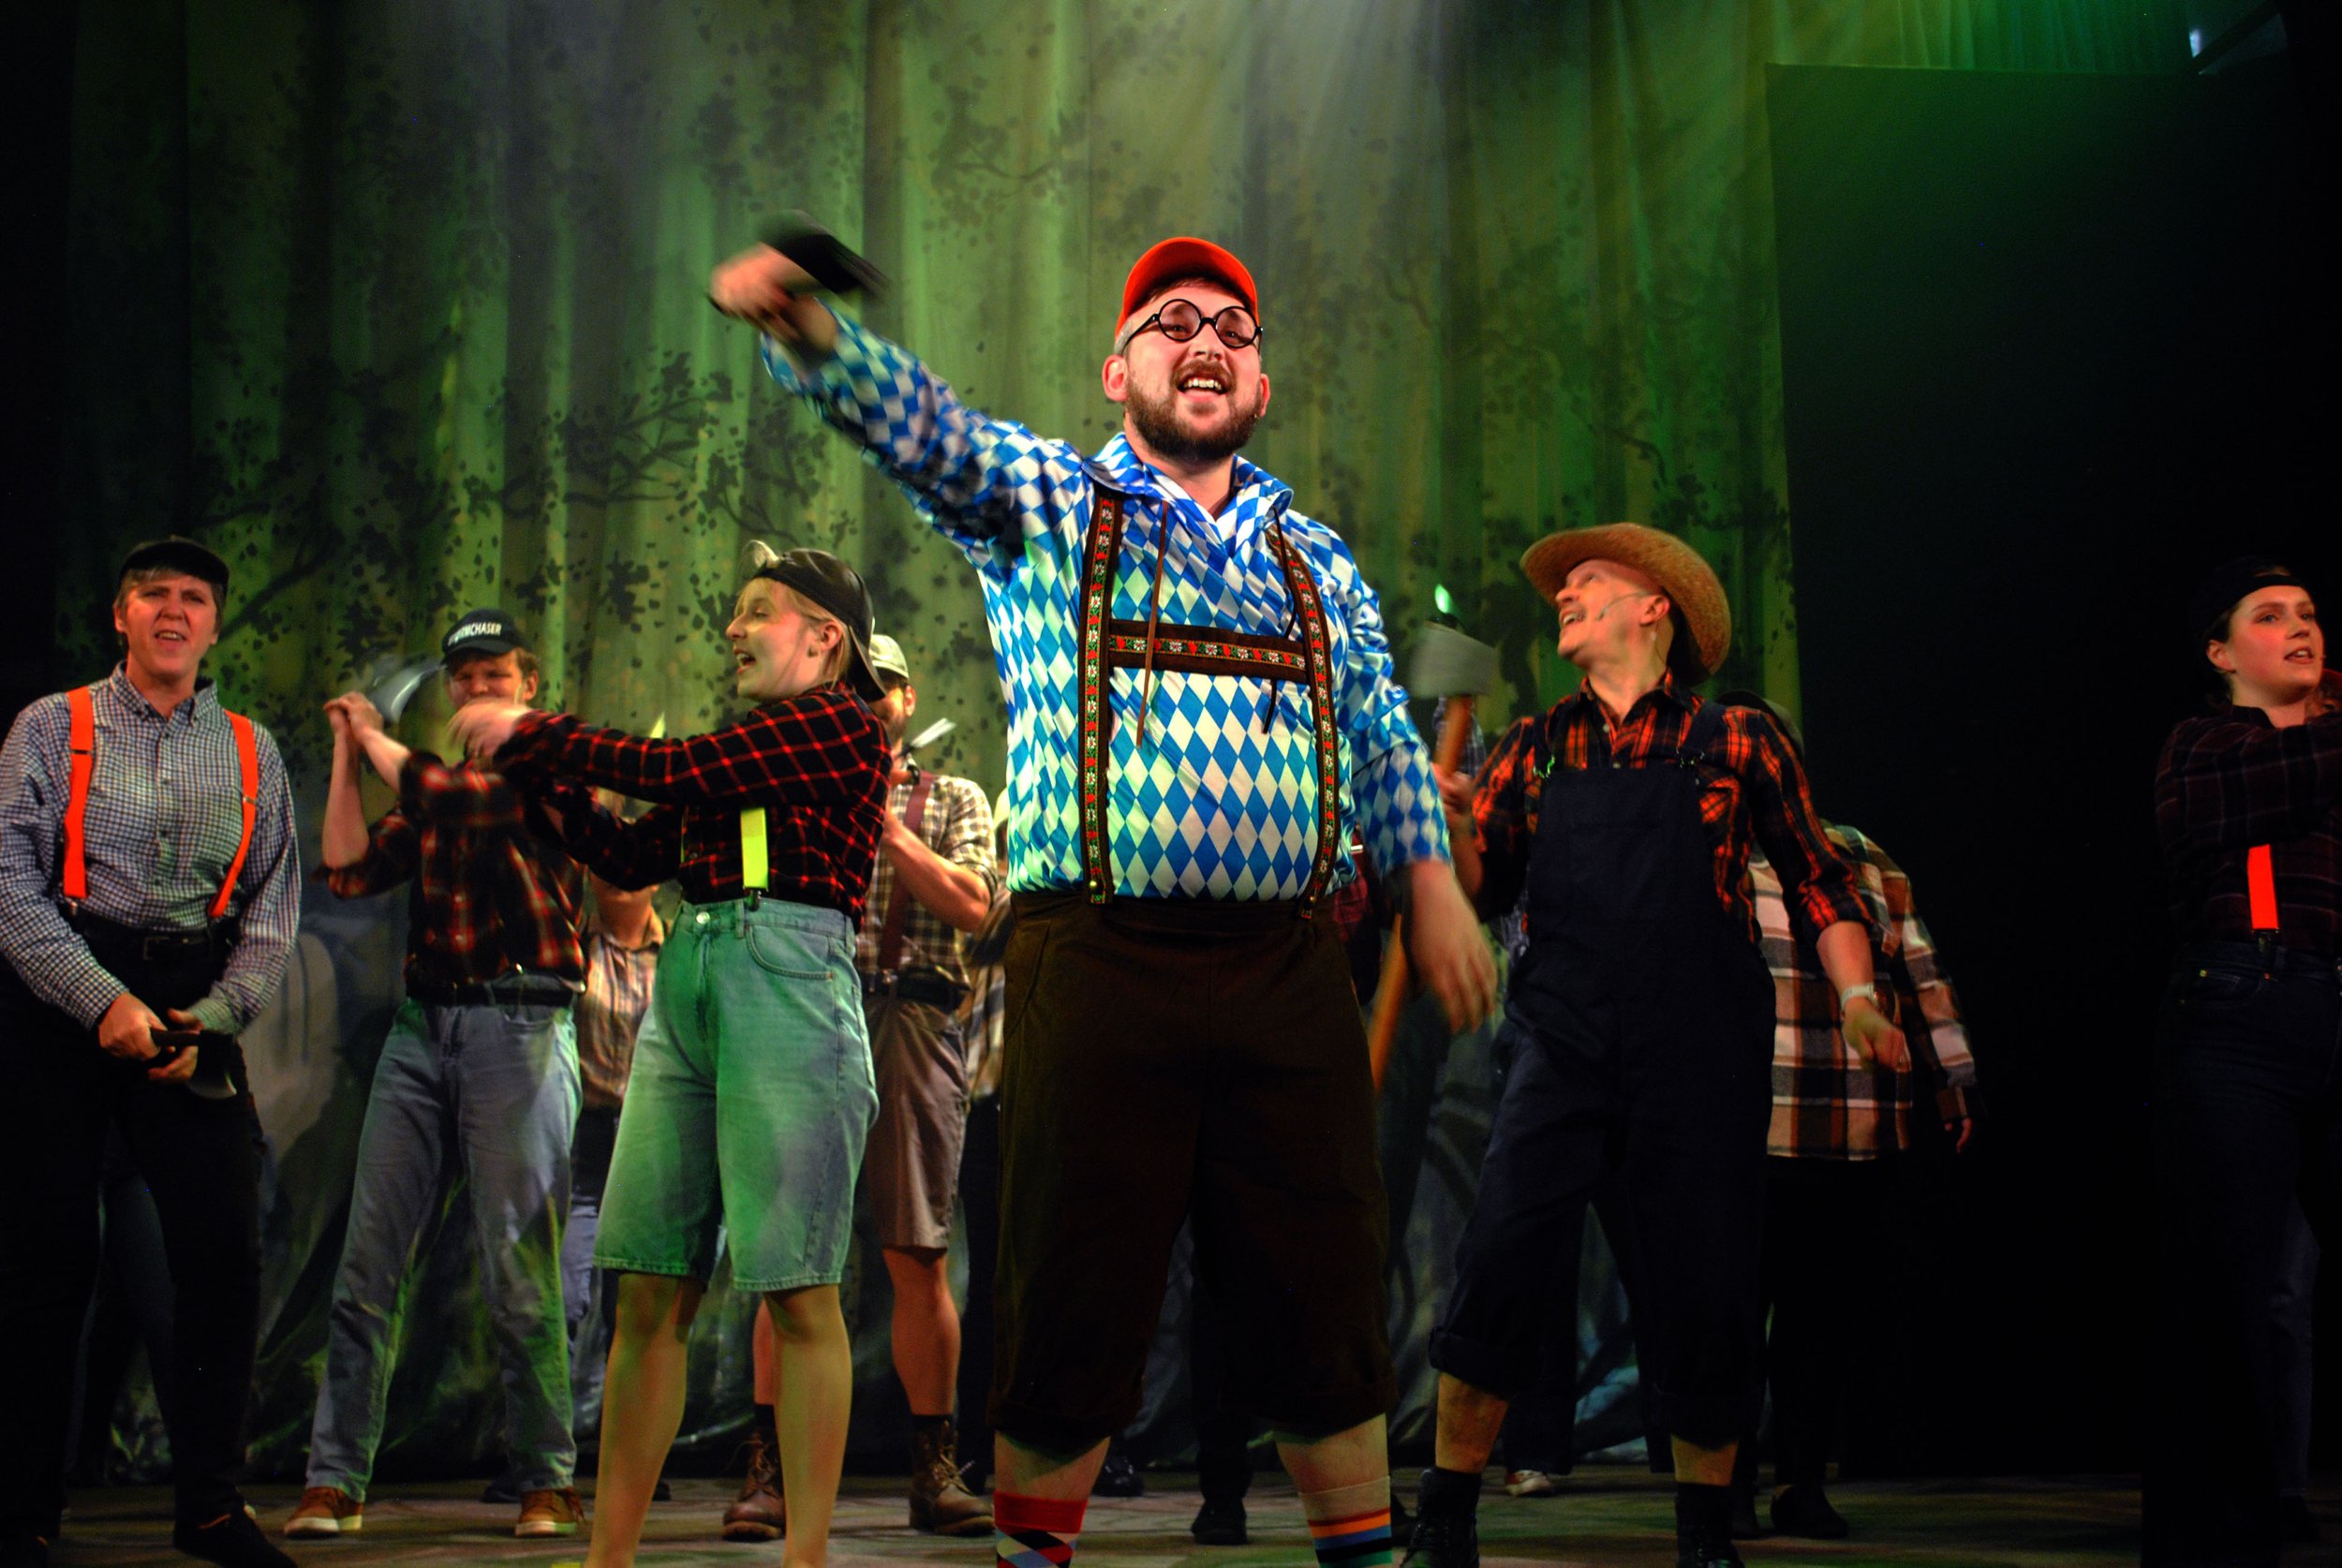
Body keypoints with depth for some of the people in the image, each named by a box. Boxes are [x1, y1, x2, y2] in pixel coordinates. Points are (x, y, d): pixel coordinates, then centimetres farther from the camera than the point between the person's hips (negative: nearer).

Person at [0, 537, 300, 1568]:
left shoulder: (253, 753, 13)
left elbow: (274, 911, 8)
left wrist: (210, 1019, -7)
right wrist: (104, 1001, -16)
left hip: (194, 1008, 2)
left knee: (225, 1249, -5)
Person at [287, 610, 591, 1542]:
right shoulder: (432, 781, 23)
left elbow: (472, 801, -13)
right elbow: (349, 870, 11)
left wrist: (377, 741, 3)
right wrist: (347, 753, 11)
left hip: (521, 1021, -5)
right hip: (422, 1021, 5)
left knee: (519, 1273, -6)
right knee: (367, 1262, -1)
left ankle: (547, 1483, 2)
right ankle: (336, 1482, 1)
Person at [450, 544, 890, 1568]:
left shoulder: (841, 724, 1)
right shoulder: (739, 746, 25)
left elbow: (673, 769, -6)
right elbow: (627, 856, 23)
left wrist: (531, 735, 3)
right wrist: (543, 775, 12)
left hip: (788, 982, -7)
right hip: (686, 984, 7)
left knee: (796, 1292, -7)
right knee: (649, 1292, 3)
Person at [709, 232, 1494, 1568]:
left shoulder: (1315, 557, 20)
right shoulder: (1046, 500, 9)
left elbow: (1383, 732, 22)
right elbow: (922, 425, -8)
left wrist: (1432, 880, 8)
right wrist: (804, 326, -27)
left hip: (1291, 968, 3)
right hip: (1098, 957, -3)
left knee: (1323, 1284, 6)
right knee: (1076, 1293, 0)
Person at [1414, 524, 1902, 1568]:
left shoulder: (1735, 741, 7)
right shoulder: (1535, 748, 14)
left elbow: (1815, 878, 11)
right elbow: (1483, 885, 13)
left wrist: (1857, 996, -2)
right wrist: (1451, 818, -7)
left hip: (1702, 1053, -1)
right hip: (1564, 1043, 1)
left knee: (1704, 1286, 1)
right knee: (1498, 1256, -13)